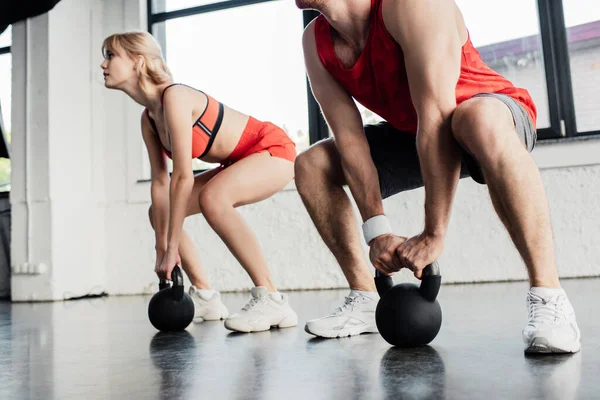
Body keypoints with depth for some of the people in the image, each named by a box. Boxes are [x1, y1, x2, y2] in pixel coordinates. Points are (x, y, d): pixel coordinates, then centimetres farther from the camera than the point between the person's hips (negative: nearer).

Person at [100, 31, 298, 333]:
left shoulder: (174, 96, -26)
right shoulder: (148, 119, 1)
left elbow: (183, 176, -28)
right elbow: (160, 182, 1)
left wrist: (172, 248, -25)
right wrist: (161, 247, -3)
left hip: (273, 149, -9)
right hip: (240, 161, 9)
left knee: (212, 197, -37)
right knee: (159, 212, 8)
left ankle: (272, 300, -28)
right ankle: (205, 297, 14)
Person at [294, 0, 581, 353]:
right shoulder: (316, 43, -11)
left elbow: (437, 117, -36)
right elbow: (348, 136, -16)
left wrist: (434, 233, -37)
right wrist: (376, 230, -23)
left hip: (496, 114, -6)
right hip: (412, 134, 6)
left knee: (478, 119, -41)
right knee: (312, 167, -3)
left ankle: (549, 300, -32)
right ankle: (367, 300, 2)